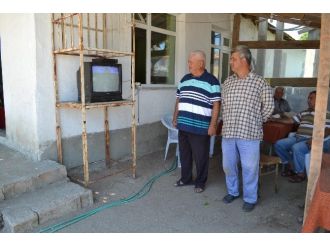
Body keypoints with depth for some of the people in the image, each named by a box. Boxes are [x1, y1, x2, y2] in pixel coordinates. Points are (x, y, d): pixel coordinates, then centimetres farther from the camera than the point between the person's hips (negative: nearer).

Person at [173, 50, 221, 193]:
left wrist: (213, 125, -14)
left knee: (200, 156, 6)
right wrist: (175, 118, 16)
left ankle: (200, 182, 24)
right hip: (183, 125, 6)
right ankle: (185, 178, 33)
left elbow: (216, 105, -9)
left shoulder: (211, 81, -7)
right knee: (184, 153, 16)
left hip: (200, 127, -6)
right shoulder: (184, 79, 12)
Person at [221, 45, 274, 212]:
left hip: (249, 133, -4)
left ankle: (250, 198, 24)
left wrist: (257, 121, 7)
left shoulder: (259, 82, -3)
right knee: (228, 165, 14)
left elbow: (269, 105, 3)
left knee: (249, 167, 5)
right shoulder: (227, 82, 9)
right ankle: (232, 191, 35)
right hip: (228, 131, 4)